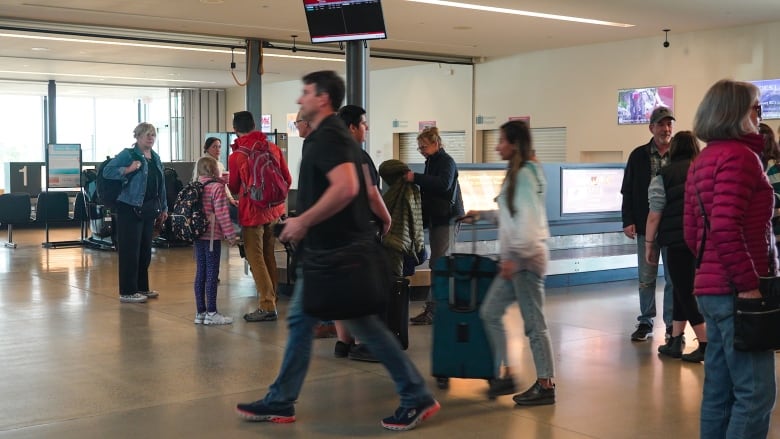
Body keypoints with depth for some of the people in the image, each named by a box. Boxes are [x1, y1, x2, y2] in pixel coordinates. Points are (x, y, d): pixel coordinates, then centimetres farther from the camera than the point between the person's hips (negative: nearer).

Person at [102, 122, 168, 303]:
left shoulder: (156, 158, 15)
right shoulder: (128, 154, -7)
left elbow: (161, 185, 19)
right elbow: (107, 171, -13)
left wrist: (163, 208, 18)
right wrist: (128, 169, -23)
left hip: (149, 209, 8)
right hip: (130, 208, -7)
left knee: (145, 250, 13)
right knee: (130, 251, -4)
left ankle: (142, 287, 25)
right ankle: (127, 292, 3)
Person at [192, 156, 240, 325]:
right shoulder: (217, 187, -11)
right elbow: (222, 214, -13)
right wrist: (231, 235, -10)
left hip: (198, 235, 7)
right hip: (212, 236, -7)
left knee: (200, 273, 10)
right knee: (212, 274, -3)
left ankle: (200, 312, 15)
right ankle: (211, 313, 0)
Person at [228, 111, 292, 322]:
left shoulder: (236, 156, -10)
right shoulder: (273, 148, 0)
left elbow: (234, 187, 4)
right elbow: (287, 180, 7)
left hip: (252, 212, -5)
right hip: (274, 210, 5)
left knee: (255, 258, 1)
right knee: (269, 256, 17)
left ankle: (267, 306, -2)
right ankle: (272, 299, 24)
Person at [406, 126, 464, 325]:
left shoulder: (446, 161, -10)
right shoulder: (431, 162, 15)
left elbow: (443, 183, -28)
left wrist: (416, 178, -29)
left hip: (447, 219, -9)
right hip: (436, 218, 9)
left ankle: (432, 309, -11)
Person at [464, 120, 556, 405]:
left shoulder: (525, 175, -14)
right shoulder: (516, 174, 16)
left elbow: (528, 220, -21)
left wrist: (515, 256, -23)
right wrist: (482, 215, 26)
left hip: (526, 257, -10)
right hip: (516, 258, 10)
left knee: (534, 323, -3)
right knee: (490, 312, 11)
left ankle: (545, 386, 6)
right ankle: (504, 375, 17)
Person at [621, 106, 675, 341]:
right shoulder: (638, 156, 4)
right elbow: (628, 192, 5)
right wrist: (628, 221, -3)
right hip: (646, 225, 1)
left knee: (674, 278, 5)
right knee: (646, 278, 8)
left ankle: (672, 324, 15)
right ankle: (645, 322, 18)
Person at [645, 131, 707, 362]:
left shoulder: (664, 175, -3)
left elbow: (655, 215, -5)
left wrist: (649, 243, 4)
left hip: (678, 239, -5)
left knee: (685, 291, 4)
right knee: (684, 288, 16)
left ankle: (706, 345, -1)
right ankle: (675, 341, 21)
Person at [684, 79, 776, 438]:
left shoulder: (702, 161, 17)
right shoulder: (740, 155, -12)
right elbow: (726, 228, -23)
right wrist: (749, 283, -20)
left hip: (711, 289, 9)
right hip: (736, 292, -9)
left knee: (719, 391, 13)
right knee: (755, 393, -4)